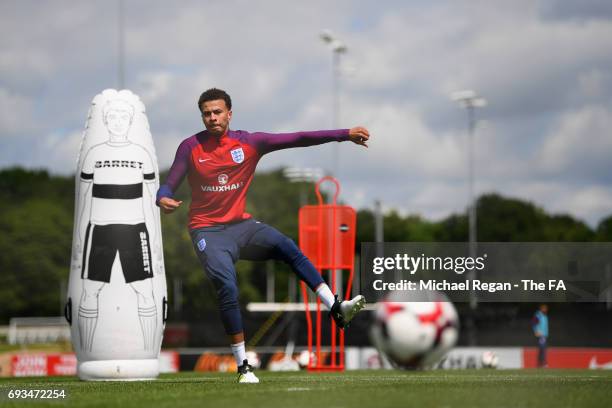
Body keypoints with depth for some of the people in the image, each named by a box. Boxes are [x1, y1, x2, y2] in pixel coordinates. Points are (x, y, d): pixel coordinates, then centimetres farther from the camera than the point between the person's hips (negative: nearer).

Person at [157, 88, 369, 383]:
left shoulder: (249, 143, 1)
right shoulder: (190, 148, -2)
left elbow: (297, 139, -2)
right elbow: (169, 185, 0)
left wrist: (345, 135, -6)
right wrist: (163, 199, -26)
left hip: (241, 225, 2)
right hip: (208, 231, -2)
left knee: (288, 248, -25)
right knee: (227, 288, -22)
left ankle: (336, 309, -31)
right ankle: (242, 367, -14)